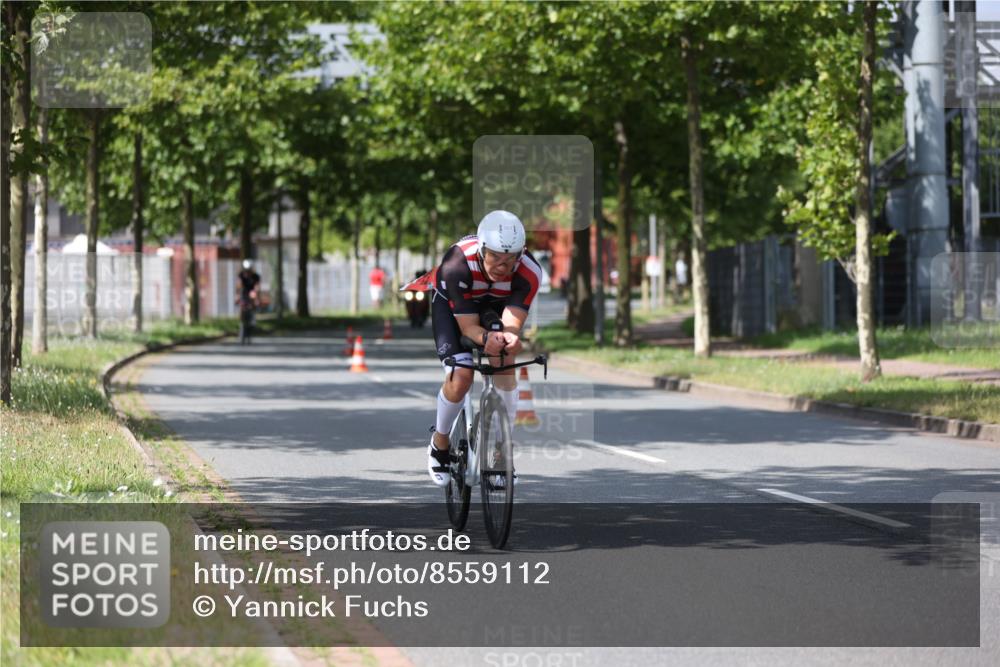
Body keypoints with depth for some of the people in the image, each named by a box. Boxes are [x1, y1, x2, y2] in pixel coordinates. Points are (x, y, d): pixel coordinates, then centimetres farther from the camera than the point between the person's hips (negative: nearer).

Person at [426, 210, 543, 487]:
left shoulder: (529, 272, -34)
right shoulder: (458, 264, -40)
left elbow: (512, 321, -41)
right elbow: (467, 326, -36)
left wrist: (510, 337, -66)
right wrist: (486, 338, -59)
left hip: (497, 304, 2)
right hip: (451, 302, -2)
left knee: (504, 364, -21)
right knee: (460, 378, -19)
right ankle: (439, 443, 8)